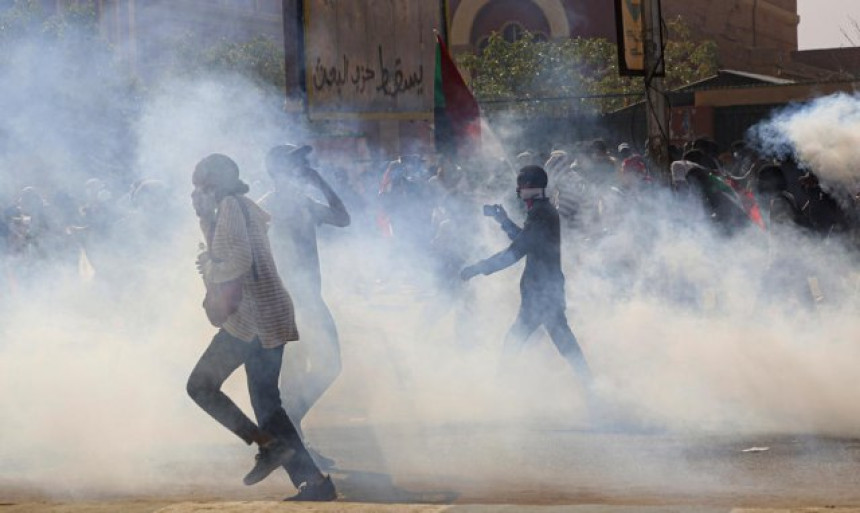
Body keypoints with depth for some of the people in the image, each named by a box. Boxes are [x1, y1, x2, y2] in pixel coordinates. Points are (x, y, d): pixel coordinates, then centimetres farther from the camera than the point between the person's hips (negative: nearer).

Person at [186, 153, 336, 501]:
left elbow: (239, 261, -20)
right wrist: (204, 217, 21)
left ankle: (269, 445, -12)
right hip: (270, 315, 10)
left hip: (252, 316, -10)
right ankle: (315, 482, 3)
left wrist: (210, 273, -5)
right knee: (266, 402, 10)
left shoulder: (231, 206, -9)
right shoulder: (244, 207, 20)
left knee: (201, 385, -1)